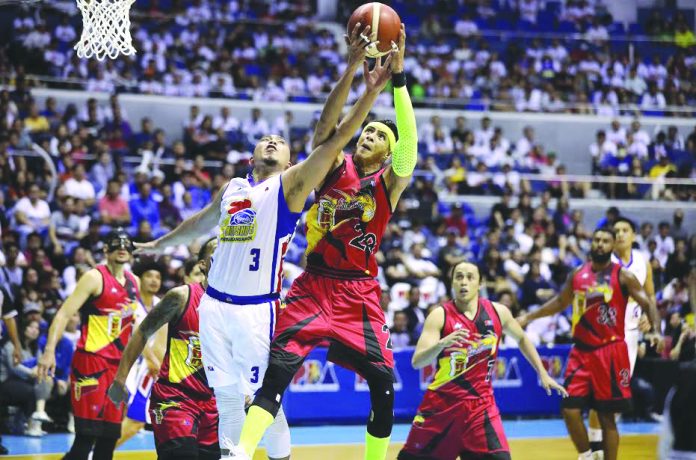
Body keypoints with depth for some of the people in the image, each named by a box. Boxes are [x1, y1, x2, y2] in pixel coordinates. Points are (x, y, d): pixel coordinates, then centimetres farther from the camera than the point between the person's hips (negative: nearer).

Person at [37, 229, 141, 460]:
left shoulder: (134, 282, 13)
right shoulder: (95, 278, -8)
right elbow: (64, 314, -14)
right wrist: (49, 350, -25)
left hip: (117, 365, 7)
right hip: (91, 361, -7)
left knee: (110, 437, 6)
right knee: (86, 438, -12)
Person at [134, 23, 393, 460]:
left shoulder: (291, 184, 0)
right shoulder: (232, 188, 15)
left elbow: (334, 139, -13)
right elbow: (201, 221, 34)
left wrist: (370, 91, -23)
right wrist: (159, 245, 43)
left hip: (257, 309, -5)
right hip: (215, 305, 5)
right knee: (226, 397, 9)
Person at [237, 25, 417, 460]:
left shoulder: (390, 181, 3)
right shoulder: (336, 166, 6)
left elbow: (409, 141, -14)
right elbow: (327, 123, -12)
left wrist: (398, 74, -24)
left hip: (359, 291, 1)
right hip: (314, 283, -1)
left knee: (383, 382, -5)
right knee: (278, 367, -16)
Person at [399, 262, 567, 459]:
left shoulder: (497, 312, -2)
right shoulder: (440, 315, -11)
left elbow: (522, 339, 19)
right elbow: (417, 361, -21)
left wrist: (542, 374, 17)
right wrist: (442, 343, -39)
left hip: (480, 403, 1)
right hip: (442, 401, -1)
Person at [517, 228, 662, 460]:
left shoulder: (623, 276, -5)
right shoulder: (578, 273, 8)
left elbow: (647, 303, -7)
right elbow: (560, 302, 22)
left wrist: (655, 330, -25)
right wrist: (528, 317, 18)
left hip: (610, 351, -4)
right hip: (581, 351, 4)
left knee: (606, 416, 0)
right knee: (570, 409, -3)